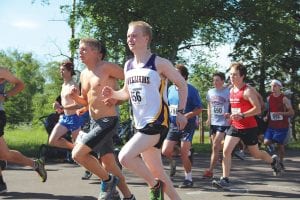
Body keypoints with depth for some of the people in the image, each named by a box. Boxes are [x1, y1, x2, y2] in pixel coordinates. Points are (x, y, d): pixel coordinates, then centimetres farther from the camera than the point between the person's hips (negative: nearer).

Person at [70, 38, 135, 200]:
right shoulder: (84, 74, 12)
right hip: (94, 123, 8)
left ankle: (107, 180, 4)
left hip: (108, 121, -8)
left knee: (77, 154, -15)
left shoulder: (107, 67, -11)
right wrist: (75, 97, 1)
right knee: (108, 163, 11)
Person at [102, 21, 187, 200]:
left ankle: (155, 185, 1)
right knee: (155, 170, 11)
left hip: (157, 122, -7)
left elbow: (182, 84, -2)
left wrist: (181, 112, -5)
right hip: (140, 124, 7)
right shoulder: (128, 66, 9)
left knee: (125, 157, -21)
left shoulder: (159, 63, -10)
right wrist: (113, 94, 1)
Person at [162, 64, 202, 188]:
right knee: (165, 151, -4)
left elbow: (199, 109, -10)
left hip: (187, 126, -5)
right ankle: (172, 163, 29)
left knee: (184, 154, -4)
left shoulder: (191, 90, -9)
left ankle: (188, 179, 12)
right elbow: (166, 105, 21)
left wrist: (186, 116, -22)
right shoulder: (170, 89, 8)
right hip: (173, 126, 5)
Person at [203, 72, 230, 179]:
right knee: (216, 147, 12)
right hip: (213, 122, 5)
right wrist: (209, 118, 12)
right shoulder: (210, 92, 9)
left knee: (215, 147, -11)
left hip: (223, 123, -5)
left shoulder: (228, 91, -7)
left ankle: (210, 170, -9)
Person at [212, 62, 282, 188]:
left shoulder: (248, 91, -16)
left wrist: (242, 115, -32)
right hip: (235, 126, 6)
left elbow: (258, 109, -23)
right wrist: (231, 115, 11)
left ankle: (273, 160, 42)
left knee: (255, 153, 12)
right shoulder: (231, 90, 8)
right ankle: (225, 179, -10)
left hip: (249, 127, -6)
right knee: (226, 150, -12)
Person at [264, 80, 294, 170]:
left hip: (282, 126, -4)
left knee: (280, 145, 1)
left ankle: (281, 162, 17)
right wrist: (266, 117, 4)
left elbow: (292, 112, -11)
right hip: (271, 125, 4)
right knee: (266, 142, -12)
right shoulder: (269, 98, 7)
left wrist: (280, 113, -24)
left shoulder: (284, 99, -9)